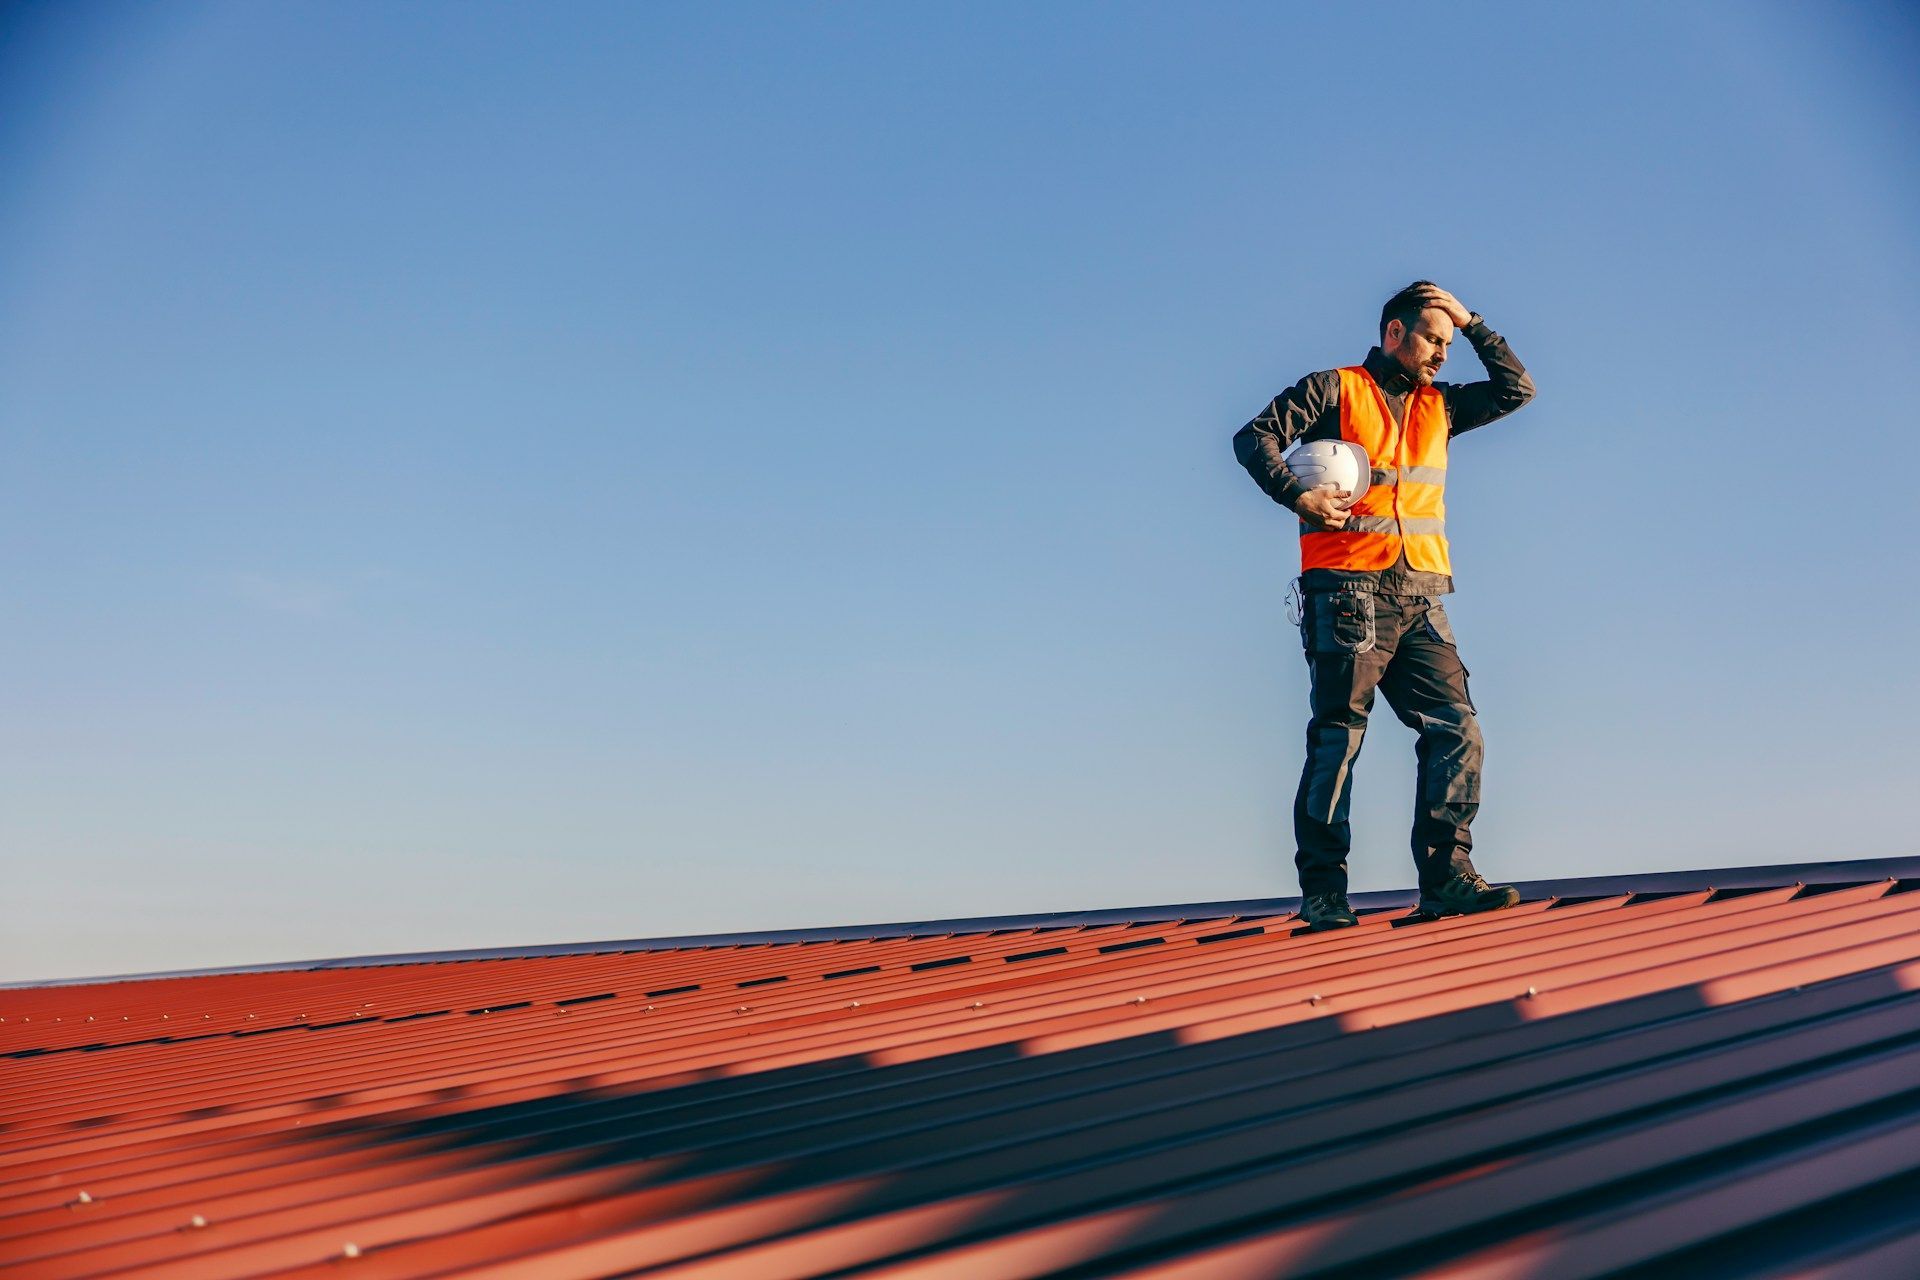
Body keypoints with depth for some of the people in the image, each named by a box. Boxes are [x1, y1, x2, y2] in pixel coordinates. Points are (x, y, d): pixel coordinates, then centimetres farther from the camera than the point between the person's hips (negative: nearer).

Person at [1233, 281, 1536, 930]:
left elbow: (1517, 388, 23)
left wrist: (1470, 323, 18)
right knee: (1337, 737, -5)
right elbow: (1255, 437, -2)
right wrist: (1297, 494, -17)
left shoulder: (1440, 406, 23)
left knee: (1456, 729, -6)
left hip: (1419, 599, 6)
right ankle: (1322, 892, -2)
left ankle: (1447, 876, -4)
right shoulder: (1334, 390, 6)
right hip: (1349, 590, -5)